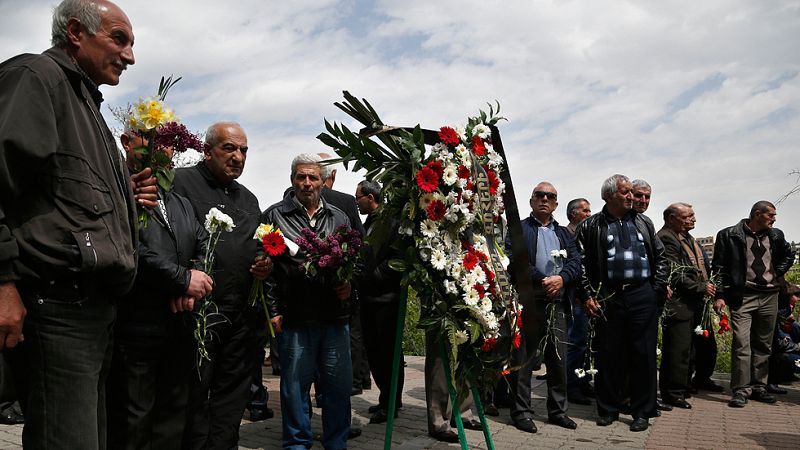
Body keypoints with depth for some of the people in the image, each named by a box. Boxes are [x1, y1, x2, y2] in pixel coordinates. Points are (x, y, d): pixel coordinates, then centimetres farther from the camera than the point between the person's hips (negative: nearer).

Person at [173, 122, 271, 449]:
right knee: (194, 397, 1)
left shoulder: (249, 199, 21)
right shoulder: (182, 182, -1)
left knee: (232, 397, 12)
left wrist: (264, 265, 9)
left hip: (242, 315, 6)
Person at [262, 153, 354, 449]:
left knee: (339, 385, 8)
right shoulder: (274, 216, 2)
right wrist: (273, 310, -5)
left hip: (335, 315, 3)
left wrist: (349, 284, -3)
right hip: (294, 317, -3)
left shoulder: (339, 218, 12)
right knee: (295, 386, 7)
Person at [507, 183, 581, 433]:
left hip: (557, 302, 5)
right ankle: (521, 411, 9)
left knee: (559, 358, 9)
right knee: (524, 358, 0)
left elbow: (576, 262, 8)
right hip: (527, 302, -4)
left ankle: (558, 410, 21)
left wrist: (561, 278, -12)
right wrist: (542, 281, -17)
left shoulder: (564, 233, 20)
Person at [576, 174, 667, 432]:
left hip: (643, 297, 2)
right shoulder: (591, 226, 3)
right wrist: (588, 295, -6)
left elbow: (660, 257, 17)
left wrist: (659, 287, 7)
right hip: (609, 298, -2)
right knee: (609, 355, 5)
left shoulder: (644, 223, 14)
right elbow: (582, 263, 0)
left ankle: (641, 412, 16)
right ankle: (608, 409, 19)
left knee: (644, 354, 4)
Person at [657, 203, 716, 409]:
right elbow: (675, 275, -20)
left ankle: (683, 386, 26)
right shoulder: (665, 238, -15)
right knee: (678, 350, -6)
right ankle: (674, 393, 1)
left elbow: (698, 267, 29)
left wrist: (707, 286, 14)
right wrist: (701, 288, -14)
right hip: (677, 305, -10)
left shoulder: (687, 238, 19)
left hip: (692, 304, 10)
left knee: (686, 348, 16)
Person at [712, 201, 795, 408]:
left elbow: (789, 254, 29)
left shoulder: (776, 236, 9)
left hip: (769, 297, 5)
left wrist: (777, 273, 13)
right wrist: (720, 295, -11)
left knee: (763, 344, 11)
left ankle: (758, 387, 20)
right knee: (741, 344, -10)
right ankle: (741, 390, -5)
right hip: (742, 297, -5)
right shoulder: (729, 235, -4)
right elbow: (719, 267, -5)